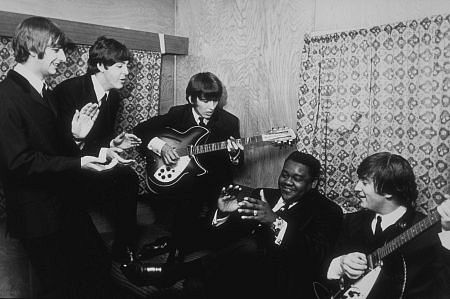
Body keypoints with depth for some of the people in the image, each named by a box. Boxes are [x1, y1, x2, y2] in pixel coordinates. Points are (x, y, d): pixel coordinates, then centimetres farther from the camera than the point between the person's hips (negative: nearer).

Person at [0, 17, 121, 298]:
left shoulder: (45, 92, 13)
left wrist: (75, 135, -2)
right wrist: (77, 164, -26)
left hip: (66, 204, 9)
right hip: (38, 216, -8)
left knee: (99, 271, 16)